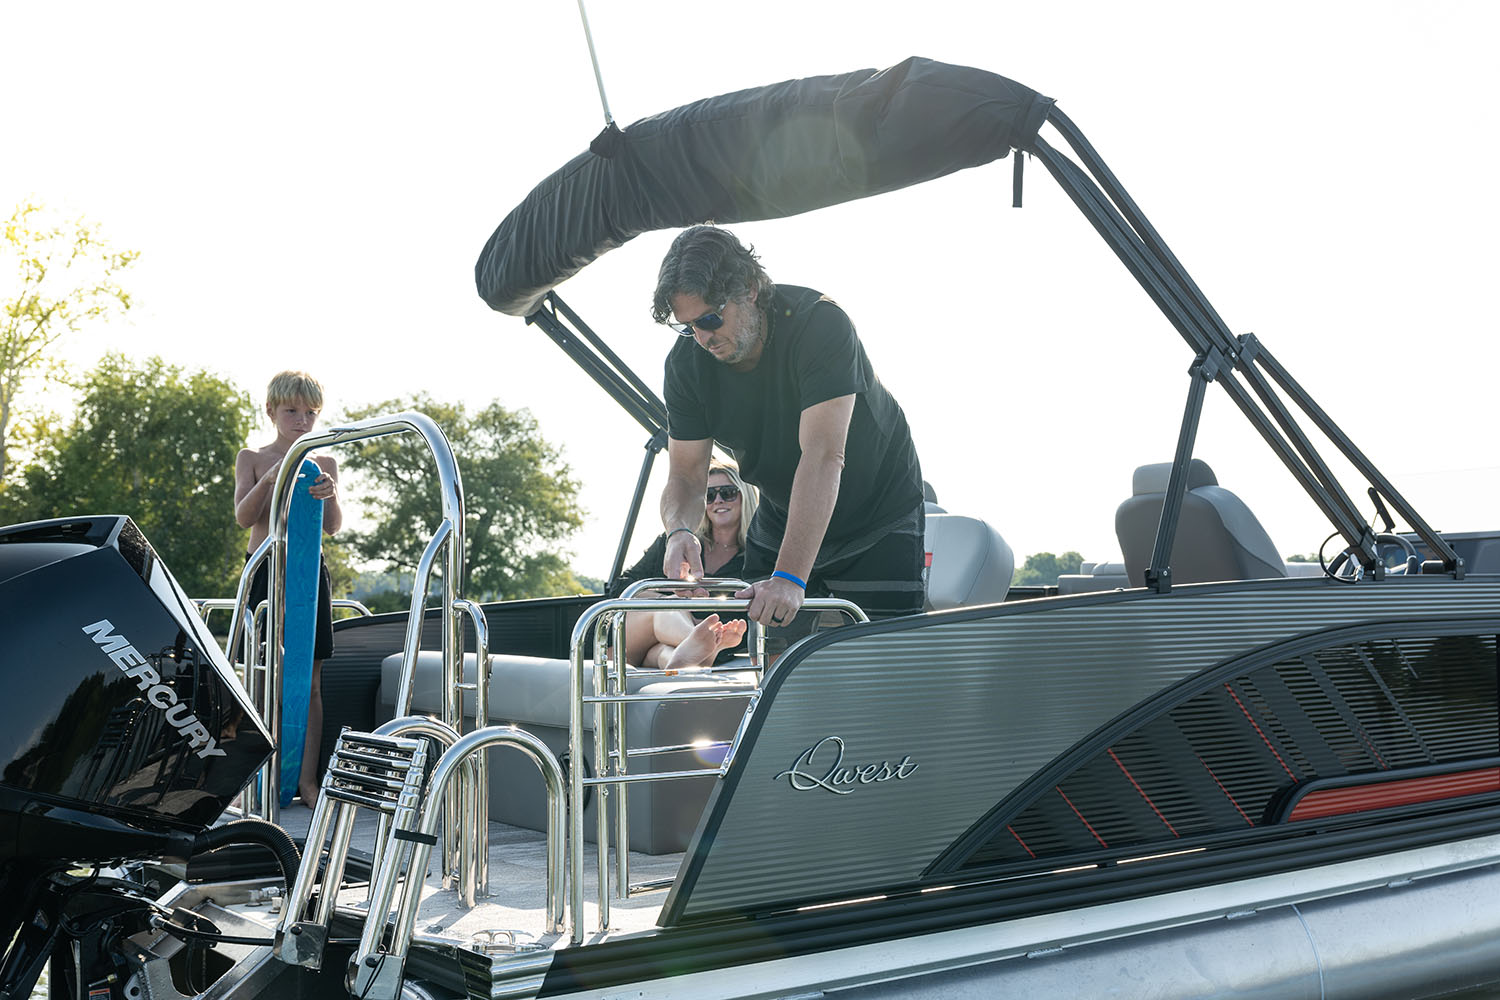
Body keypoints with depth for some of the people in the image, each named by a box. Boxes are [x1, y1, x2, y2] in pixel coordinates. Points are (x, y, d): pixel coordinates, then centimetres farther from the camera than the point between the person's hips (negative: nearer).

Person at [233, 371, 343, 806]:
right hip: (265, 571, -1)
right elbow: (243, 517, -5)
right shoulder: (252, 458, 7)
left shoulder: (324, 463, 10)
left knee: (309, 680, 1)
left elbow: (333, 527, 2)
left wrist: (329, 495, -19)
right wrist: (270, 478, -20)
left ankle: (307, 779, 4)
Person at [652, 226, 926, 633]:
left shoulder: (820, 323, -30)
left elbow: (823, 457, -38)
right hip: (780, 519, 5)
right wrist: (679, 531, -34)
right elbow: (685, 474, -9)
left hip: (879, 519, -4)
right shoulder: (686, 363, -13)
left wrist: (790, 576, -46)